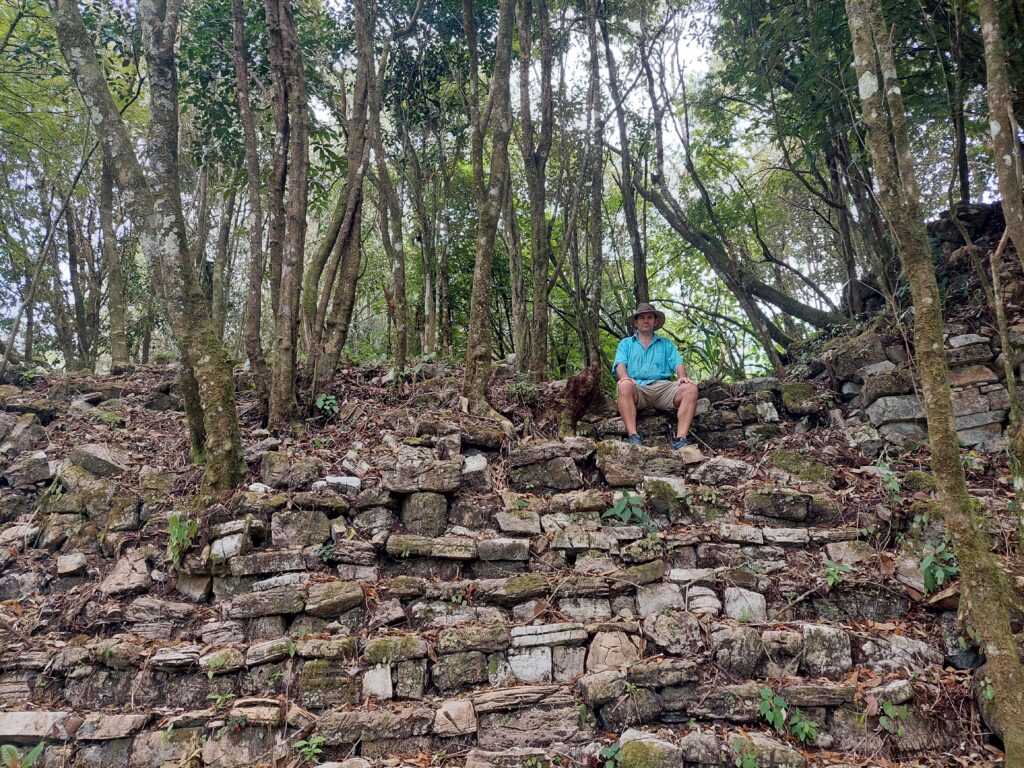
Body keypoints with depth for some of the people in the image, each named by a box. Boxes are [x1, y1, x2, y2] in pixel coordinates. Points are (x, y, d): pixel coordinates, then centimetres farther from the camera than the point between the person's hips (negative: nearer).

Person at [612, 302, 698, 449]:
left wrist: (682, 376, -12)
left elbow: (677, 363, 12)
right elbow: (620, 365, 6)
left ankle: (681, 438, -34)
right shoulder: (625, 343, 23)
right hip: (637, 389, -2)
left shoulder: (666, 344, 27)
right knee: (624, 385, -37)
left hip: (663, 387, 2)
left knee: (690, 389, -27)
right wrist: (624, 377, -19)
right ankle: (632, 436, -42)